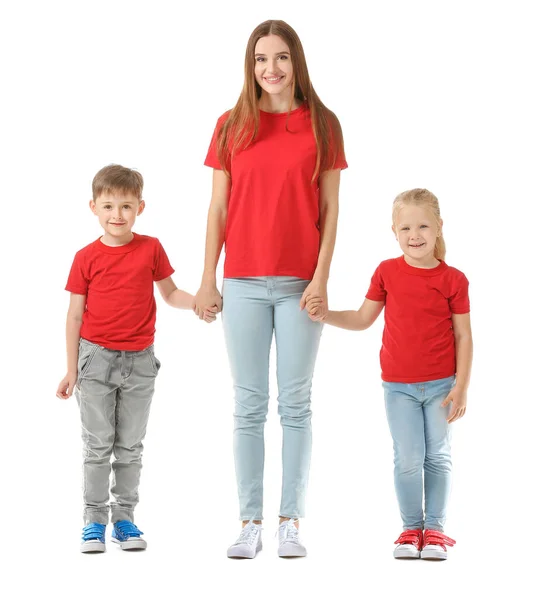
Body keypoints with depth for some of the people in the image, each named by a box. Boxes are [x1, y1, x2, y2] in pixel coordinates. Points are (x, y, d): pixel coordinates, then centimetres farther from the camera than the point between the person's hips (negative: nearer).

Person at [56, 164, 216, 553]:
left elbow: (170, 292, 11)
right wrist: (71, 370, -1)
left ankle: (124, 518, 19)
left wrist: (199, 303, -11)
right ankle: (94, 520, 12)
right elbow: (75, 314, 1)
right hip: (96, 359, -1)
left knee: (130, 446, 9)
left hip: (139, 362, 1)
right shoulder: (87, 258, -2)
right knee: (98, 445, 3)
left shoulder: (151, 249, 0)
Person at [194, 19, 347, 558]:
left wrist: (321, 277, -7)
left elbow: (329, 209, 2)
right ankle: (250, 523, 9)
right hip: (243, 282, 1)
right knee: (249, 405, 4)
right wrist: (207, 282, 2)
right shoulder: (231, 126, 6)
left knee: (295, 404, 4)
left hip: (301, 284, -1)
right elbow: (217, 209, 6)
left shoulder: (322, 125, 3)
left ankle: (290, 522, 10)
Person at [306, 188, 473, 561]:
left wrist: (461, 387, -7)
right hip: (398, 386, 1)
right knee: (408, 460, 1)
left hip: (441, 384, -1)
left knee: (438, 458, 5)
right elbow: (363, 319, 11)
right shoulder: (387, 272, 0)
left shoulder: (453, 279, -5)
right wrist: (325, 315, -4)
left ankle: (434, 529, 16)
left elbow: (463, 337, -3)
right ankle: (411, 529, 15)